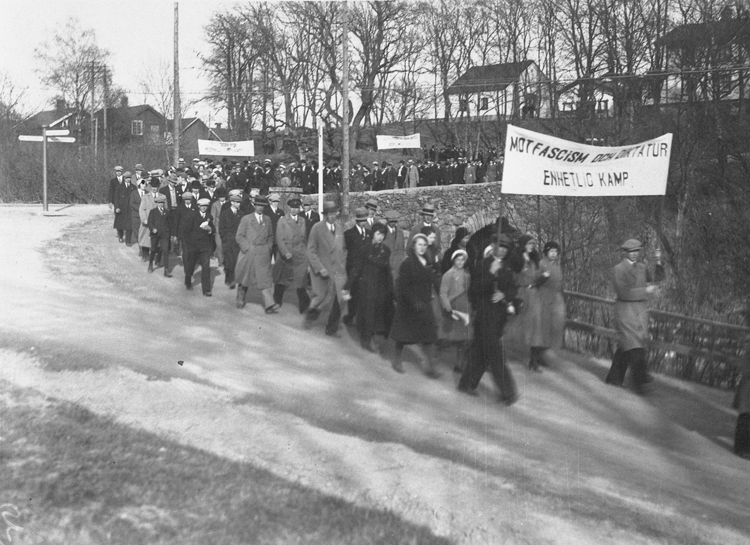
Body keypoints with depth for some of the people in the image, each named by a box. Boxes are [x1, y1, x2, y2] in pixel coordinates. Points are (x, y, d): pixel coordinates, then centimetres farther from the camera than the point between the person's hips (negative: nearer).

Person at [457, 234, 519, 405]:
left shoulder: (506, 267, 10)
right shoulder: (484, 265, -10)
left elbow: (513, 288, 11)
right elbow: (475, 290, -18)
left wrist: (504, 295, -10)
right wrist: (491, 274, -26)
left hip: (500, 313, 7)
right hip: (485, 314, -7)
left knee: (481, 351, 13)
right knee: (495, 353, -4)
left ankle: (467, 384, 25)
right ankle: (507, 392, 1)